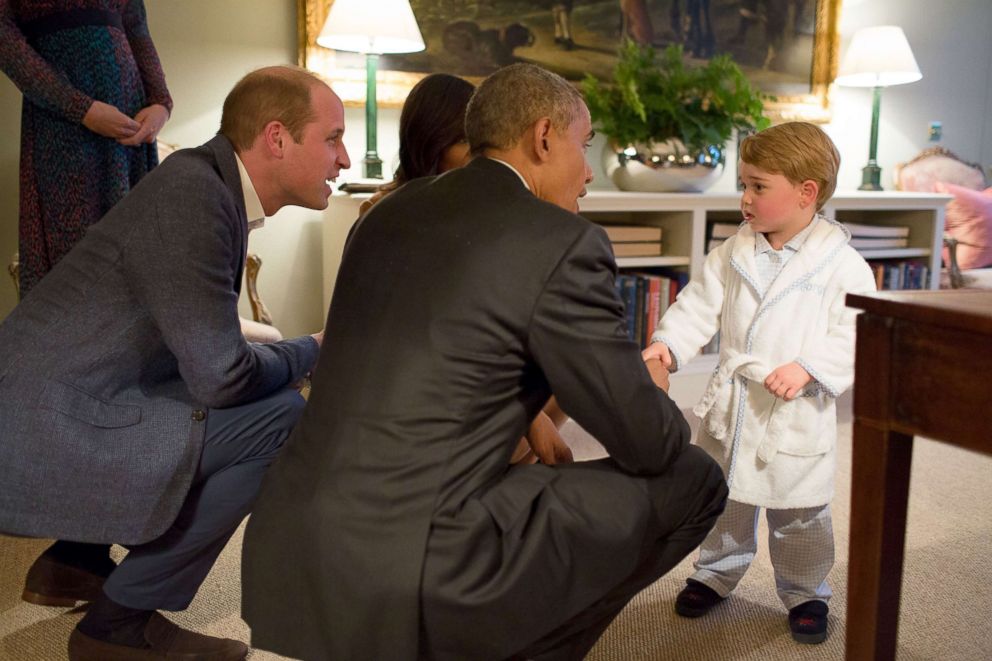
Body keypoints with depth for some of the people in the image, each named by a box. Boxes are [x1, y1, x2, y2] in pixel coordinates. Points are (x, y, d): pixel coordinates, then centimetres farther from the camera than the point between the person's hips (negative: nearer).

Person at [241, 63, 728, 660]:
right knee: (694, 480, 6)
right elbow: (647, 446, -3)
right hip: (413, 582, -8)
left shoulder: (390, 212, 11)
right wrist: (653, 389, 19)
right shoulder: (565, 242, -9)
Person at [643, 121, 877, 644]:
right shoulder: (734, 253, 1)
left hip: (797, 415, -4)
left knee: (799, 516, 11)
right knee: (723, 500, 18)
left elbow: (856, 336, -14)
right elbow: (700, 304, 1)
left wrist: (808, 368, -27)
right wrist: (668, 343, -15)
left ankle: (804, 592, 34)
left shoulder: (842, 264, -12)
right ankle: (716, 574, 40)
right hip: (730, 405, 4)